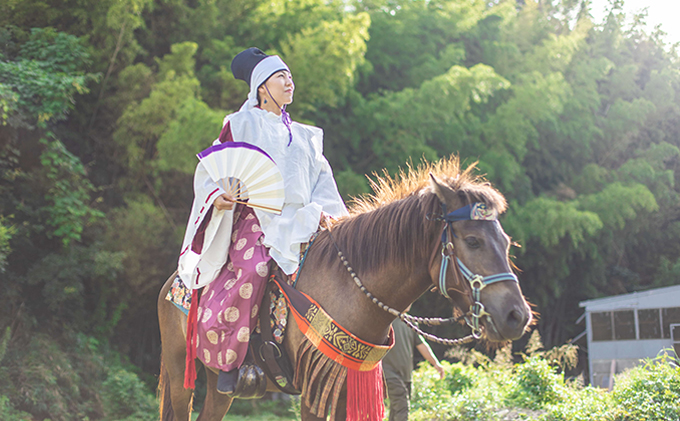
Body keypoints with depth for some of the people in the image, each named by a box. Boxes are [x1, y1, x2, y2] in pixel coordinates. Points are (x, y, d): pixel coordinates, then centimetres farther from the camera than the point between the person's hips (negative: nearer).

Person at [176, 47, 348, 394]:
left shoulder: (305, 136, 27)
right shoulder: (242, 125, 13)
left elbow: (323, 179, 22)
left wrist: (321, 209, 1)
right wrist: (218, 194, -12)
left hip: (297, 221, 4)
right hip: (254, 215, -4)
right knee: (253, 269, -33)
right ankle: (229, 358, -22)